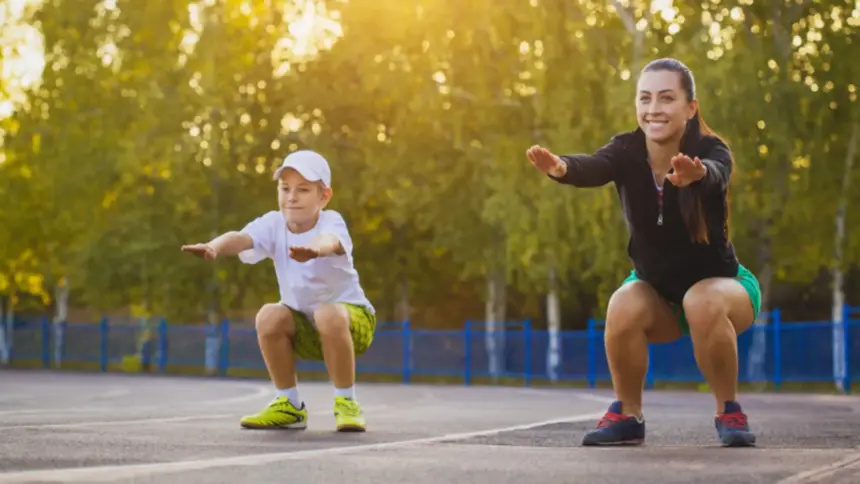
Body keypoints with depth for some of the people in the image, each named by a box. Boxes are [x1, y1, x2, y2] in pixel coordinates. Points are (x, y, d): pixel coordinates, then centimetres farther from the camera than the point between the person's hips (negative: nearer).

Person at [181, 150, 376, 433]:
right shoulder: (273, 224, -11)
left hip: (350, 315, -4)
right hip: (303, 326, 4)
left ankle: (346, 402, -16)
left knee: (328, 315, -36)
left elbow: (330, 241, -48)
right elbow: (242, 238, -32)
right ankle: (289, 405, -7)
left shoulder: (331, 222, -21)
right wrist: (214, 247, -56)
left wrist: (314, 249, -73)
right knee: (269, 316, -25)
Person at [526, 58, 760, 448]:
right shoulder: (627, 150, -17)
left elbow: (714, 175, -48)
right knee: (623, 307, -30)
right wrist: (560, 167, -64)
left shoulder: (711, 151, -24)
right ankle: (627, 414, -8)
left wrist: (695, 174, -74)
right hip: (655, 288, 2)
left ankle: (729, 411, -13)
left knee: (704, 303, -36)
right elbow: (592, 168, -39)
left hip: (720, 284, -2)